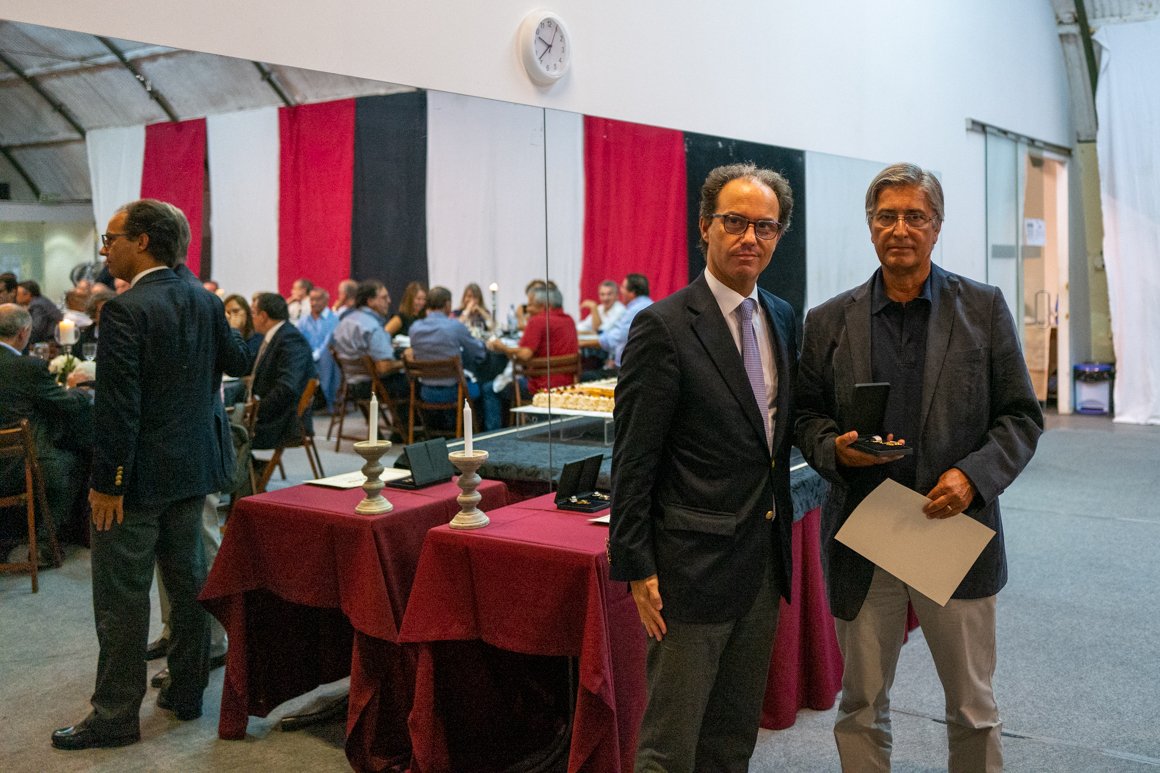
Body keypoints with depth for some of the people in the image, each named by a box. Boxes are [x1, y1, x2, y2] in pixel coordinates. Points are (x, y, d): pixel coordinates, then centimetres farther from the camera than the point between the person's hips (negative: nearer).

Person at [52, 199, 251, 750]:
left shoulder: (125, 311, -18)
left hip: (139, 476, -8)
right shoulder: (205, 302, 3)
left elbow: (117, 406, -21)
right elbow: (239, 362, 16)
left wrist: (106, 483, -16)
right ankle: (187, 692, 28)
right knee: (189, 582, 16)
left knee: (121, 598, 3)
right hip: (192, 467, 8)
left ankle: (115, 718, 13)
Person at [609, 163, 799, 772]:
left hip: (764, 562, 7)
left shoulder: (782, 318, 9)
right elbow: (633, 462, -13)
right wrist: (636, 568, -14)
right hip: (694, 566, -7)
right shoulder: (664, 326, -13)